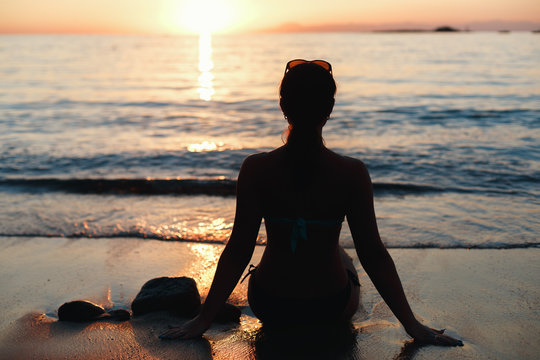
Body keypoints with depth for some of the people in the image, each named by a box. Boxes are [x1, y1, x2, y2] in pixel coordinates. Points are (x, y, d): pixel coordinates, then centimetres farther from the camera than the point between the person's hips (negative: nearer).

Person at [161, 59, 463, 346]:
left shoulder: (255, 169, -17)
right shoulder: (352, 173, -19)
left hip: (268, 306, 1)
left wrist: (203, 320, -3)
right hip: (332, 308, 0)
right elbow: (373, 254, -14)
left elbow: (239, 250, -14)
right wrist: (412, 324, -2)